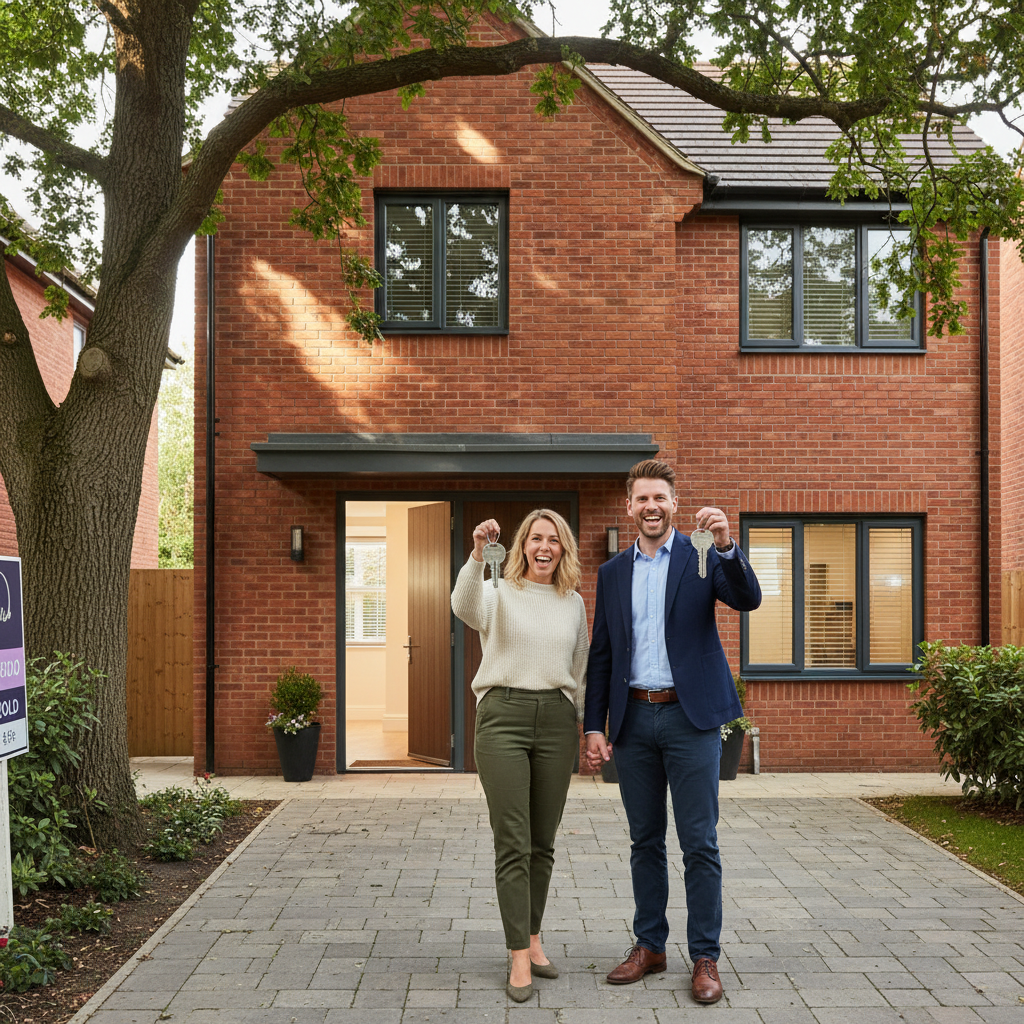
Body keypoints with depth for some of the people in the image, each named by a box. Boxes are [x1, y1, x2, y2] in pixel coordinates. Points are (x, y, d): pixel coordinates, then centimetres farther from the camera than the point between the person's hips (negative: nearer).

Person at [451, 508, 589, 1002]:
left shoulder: (573, 602, 13)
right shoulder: (498, 593, 0)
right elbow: (464, 608, -24)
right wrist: (477, 554, -39)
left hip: (556, 720, 4)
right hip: (503, 716, -4)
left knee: (542, 842, 11)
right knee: (512, 844, -4)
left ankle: (533, 939, 25)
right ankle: (519, 957, 2)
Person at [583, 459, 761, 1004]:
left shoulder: (701, 555, 2)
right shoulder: (612, 572, 11)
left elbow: (747, 599, -15)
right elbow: (601, 654, 11)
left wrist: (726, 546, -31)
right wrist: (594, 726, 5)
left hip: (690, 715, -3)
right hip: (634, 719, 4)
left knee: (699, 843, 0)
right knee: (645, 840, 13)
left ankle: (705, 958, 11)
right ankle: (649, 945, 25)